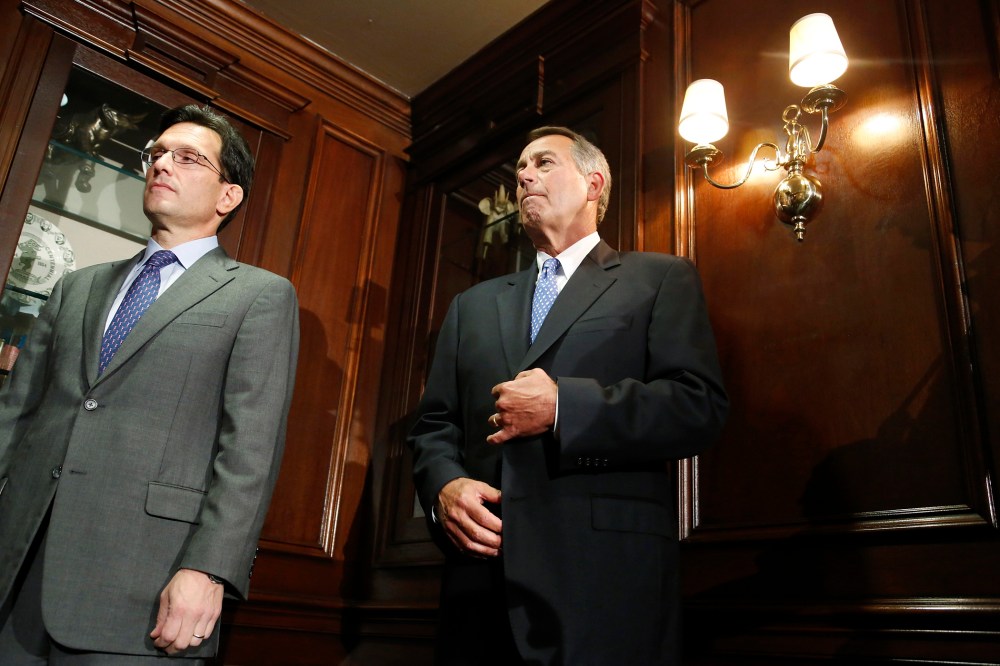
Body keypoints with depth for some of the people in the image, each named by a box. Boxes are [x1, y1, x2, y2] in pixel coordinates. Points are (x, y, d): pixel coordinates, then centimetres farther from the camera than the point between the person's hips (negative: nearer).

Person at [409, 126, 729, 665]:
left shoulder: (660, 279, 7)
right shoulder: (473, 305, 21)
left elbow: (700, 407, -6)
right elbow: (432, 425, 16)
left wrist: (563, 406, -15)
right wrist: (444, 487, -5)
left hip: (606, 576, -3)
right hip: (482, 580, 4)